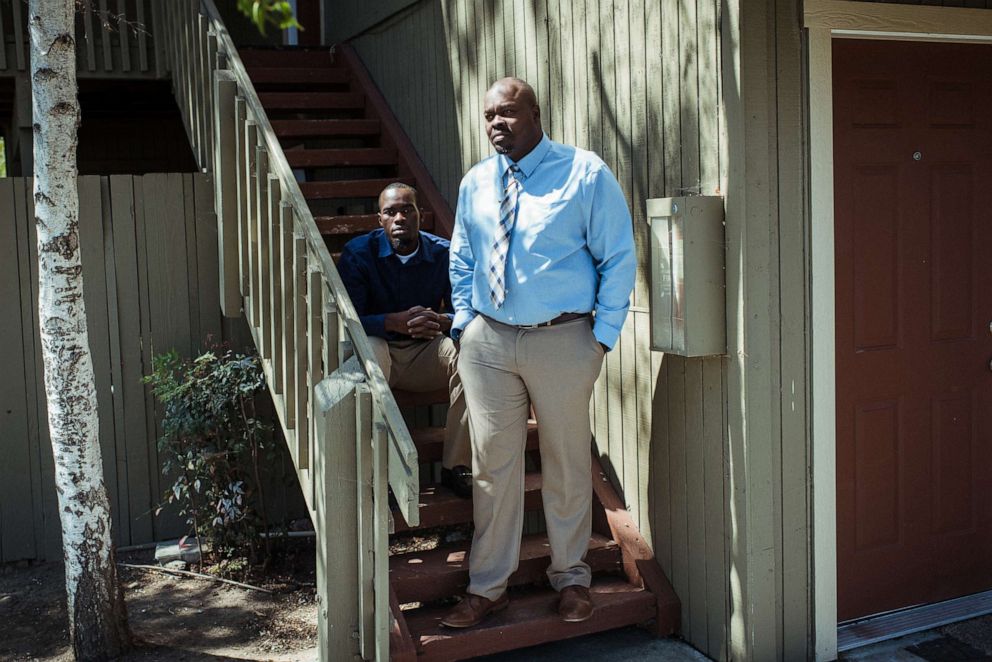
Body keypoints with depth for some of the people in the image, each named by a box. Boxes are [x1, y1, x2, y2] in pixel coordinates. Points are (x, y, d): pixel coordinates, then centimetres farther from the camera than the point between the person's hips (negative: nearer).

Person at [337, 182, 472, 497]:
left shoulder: (442, 253, -3)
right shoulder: (358, 253, -9)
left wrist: (442, 322, -30)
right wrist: (396, 321, -34)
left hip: (424, 353, 3)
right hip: (378, 346, -2)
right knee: (371, 349, -37)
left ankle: (456, 466, -17)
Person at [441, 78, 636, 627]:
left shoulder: (586, 174, -4)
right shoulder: (475, 183, 9)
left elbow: (618, 259, -4)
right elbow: (461, 261, 19)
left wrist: (602, 335, -8)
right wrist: (463, 322, 7)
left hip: (562, 340, -3)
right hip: (487, 340, 3)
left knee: (567, 463, 9)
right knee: (492, 464, 7)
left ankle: (570, 577, 28)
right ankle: (487, 586, 20)